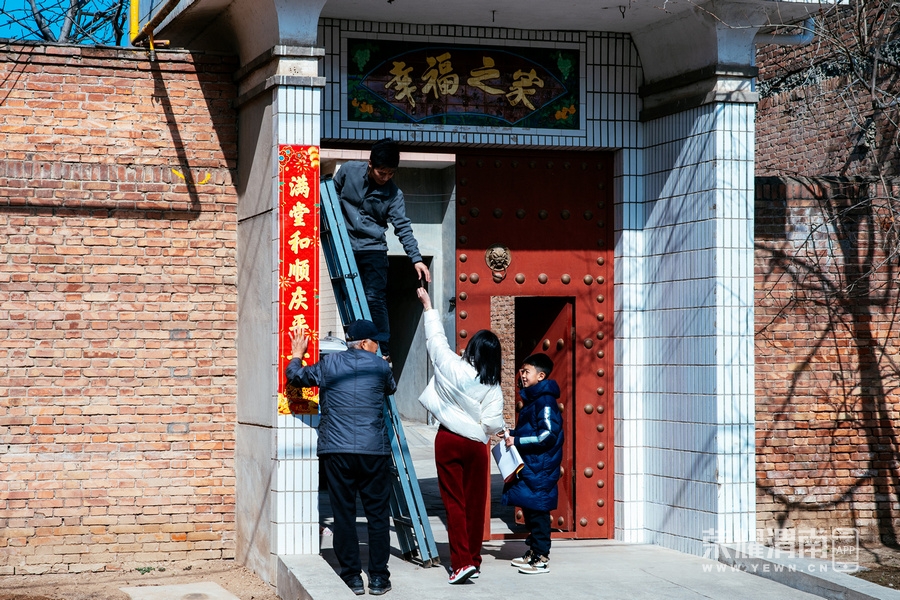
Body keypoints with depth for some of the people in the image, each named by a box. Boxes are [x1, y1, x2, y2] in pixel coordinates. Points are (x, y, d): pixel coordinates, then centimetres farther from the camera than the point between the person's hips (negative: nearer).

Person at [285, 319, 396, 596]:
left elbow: (296, 376, 18)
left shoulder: (329, 364, 5)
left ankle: (352, 576, 7)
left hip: (336, 451, 1)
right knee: (377, 514, 7)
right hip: (374, 451, -1)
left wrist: (297, 355, 38)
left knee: (344, 514, 5)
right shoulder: (379, 366, 5)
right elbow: (391, 388, 26)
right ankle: (378, 576, 8)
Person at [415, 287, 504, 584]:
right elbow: (493, 424, -9)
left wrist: (428, 306, 14)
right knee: (475, 502, 10)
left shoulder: (452, 368, -10)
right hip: (477, 445, 2)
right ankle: (473, 560, 17)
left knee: (455, 501, 0)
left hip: (449, 440, -1)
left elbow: (436, 339, 2)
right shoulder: (493, 387, -5)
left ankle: (462, 561, -9)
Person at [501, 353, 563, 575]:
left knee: (538, 511, -6)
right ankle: (533, 552, 23)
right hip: (527, 465, 10)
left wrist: (517, 441, -18)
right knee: (529, 510, 14)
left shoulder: (545, 402, -15)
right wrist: (511, 435, 11)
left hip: (540, 469, -10)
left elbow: (548, 436, -22)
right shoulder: (531, 400, 15)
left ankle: (542, 558, -2)